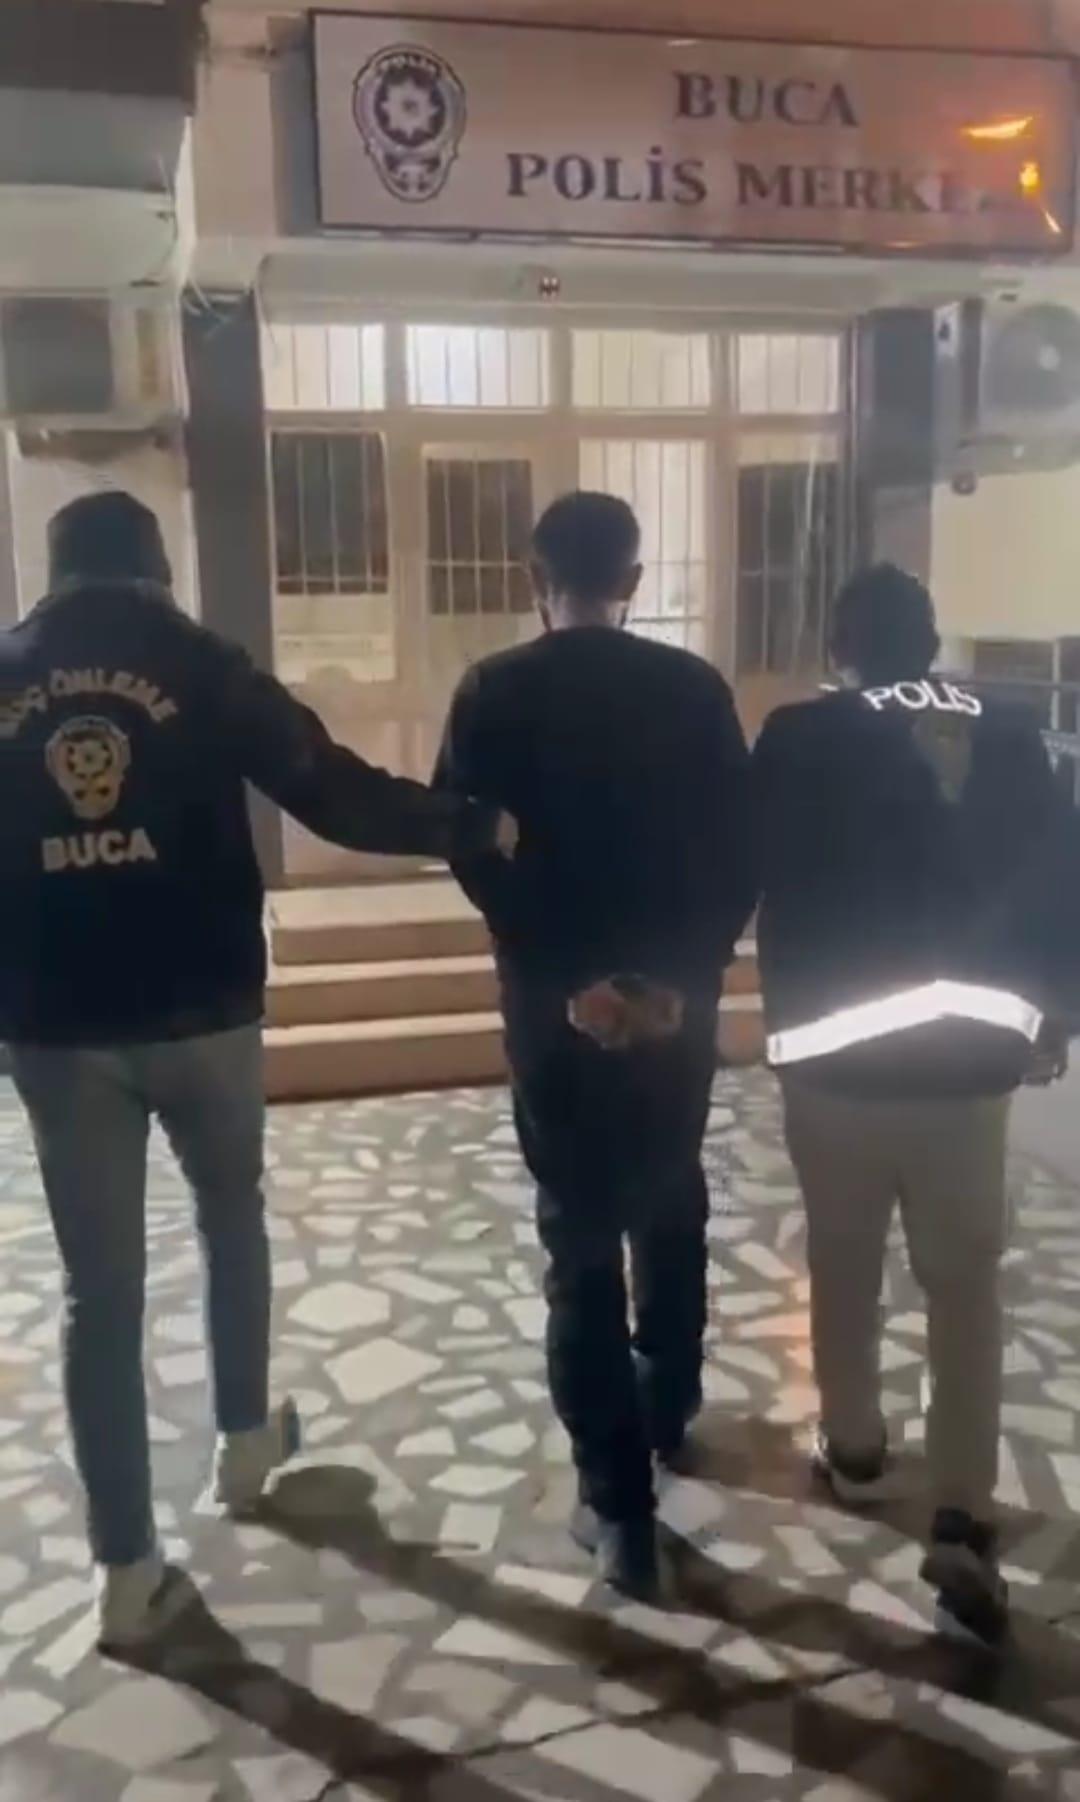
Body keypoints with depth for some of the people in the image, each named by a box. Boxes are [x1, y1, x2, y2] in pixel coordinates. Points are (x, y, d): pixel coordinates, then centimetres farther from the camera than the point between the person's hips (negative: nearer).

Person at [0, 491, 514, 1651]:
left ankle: (126, 1568, 13)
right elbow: (337, 796, -9)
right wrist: (478, 828, 1)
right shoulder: (200, 668, -3)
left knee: (99, 1287, 8)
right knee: (230, 1209, 25)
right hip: (199, 1009, -1)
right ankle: (244, 1439, 37)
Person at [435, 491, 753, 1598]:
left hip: (556, 1008, -2)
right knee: (671, 1215, 22)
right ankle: (668, 1411, 40)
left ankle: (618, 1505, 7)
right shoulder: (696, 689, -1)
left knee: (582, 1245, 4)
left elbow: (475, 856, -13)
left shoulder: (492, 696, -5)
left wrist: (570, 978, -13)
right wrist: (679, 976, -9)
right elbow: (737, 854, -6)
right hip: (677, 1002, 3)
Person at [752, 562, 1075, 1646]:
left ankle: (854, 1450, 35)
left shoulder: (801, 741, -8)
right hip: (969, 1057, 2)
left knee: (844, 1265, 18)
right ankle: (964, 1526, 4)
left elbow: (757, 881, -5)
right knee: (966, 1285, 9)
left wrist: (788, 1012, 7)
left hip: (838, 1054, -1)